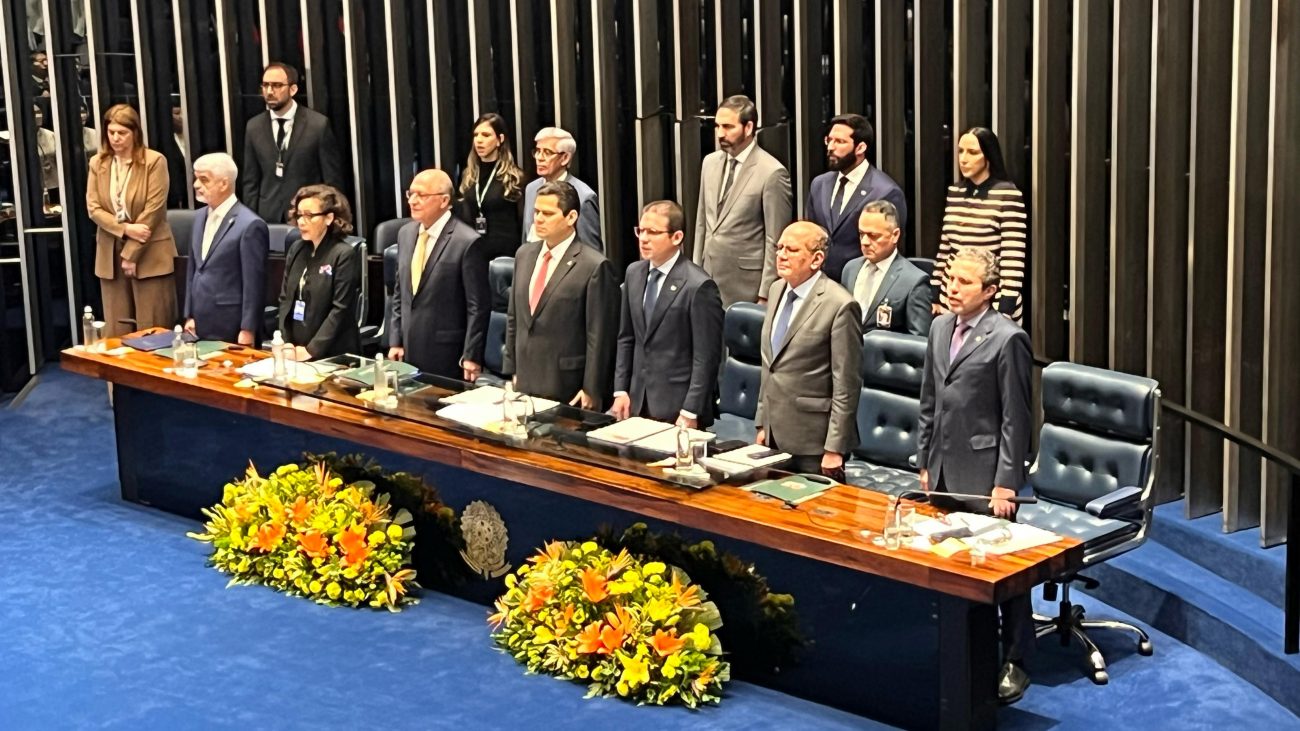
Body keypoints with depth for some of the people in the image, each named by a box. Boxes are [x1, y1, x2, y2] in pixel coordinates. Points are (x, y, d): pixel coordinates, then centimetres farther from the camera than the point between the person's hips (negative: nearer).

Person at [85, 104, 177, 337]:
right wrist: (125, 229, -15)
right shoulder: (97, 163, 6)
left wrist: (131, 254, -12)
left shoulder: (154, 161, -7)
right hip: (111, 256, 4)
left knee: (153, 332, -1)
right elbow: (93, 208, 1)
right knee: (117, 333, 5)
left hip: (149, 256, -4)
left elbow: (152, 211, -11)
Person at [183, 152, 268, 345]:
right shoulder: (200, 217, 11)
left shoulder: (250, 225, -14)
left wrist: (248, 330, -13)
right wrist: (189, 316, 14)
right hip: (200, 327, 7)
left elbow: (254, 284, -14)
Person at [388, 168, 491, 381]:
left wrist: (471, 357, -12)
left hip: (448, 357, -6)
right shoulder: (405, 234, 8)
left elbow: (478, 306, -12)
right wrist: (395, 341, 10)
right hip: (409, 353, 6)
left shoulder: (468, 242, -13)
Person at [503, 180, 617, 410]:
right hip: (525, 383, 6)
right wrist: (511, 371, 14)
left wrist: (591, 391, -11)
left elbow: (599, 336, -11)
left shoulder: (594, 266, -12)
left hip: (568, 390, -6)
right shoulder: (524, 254, 9)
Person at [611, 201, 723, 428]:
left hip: (677, 408, -6)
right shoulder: (634, 273, 7)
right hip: (638, 404, 6)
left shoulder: (699, 286, -14)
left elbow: (706, 357, -14)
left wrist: (690, 413, -15)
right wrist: (621, 391, 8)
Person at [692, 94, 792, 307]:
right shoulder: (710, 162, 10)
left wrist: (765, 295, -12)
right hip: (709, 278, 6)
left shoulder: (772, 173, -11)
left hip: (745, 288, -6)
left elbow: (775, 242, -11)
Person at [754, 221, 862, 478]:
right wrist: (762, 423, 16)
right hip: (774, 436, 7)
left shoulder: (840, 306, -15)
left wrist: (835, 449, -15)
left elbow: (847, 386, -14)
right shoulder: (776, 291, 10)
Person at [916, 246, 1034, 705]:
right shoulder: (941, 328, 9)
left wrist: (1006, 483, -14)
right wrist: (925, 462, 15)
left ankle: (1014, 663, 11)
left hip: (983, 473, -6)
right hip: (944, 470, 7)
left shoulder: (1007, 339, -12)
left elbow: (1015, 419, -12)